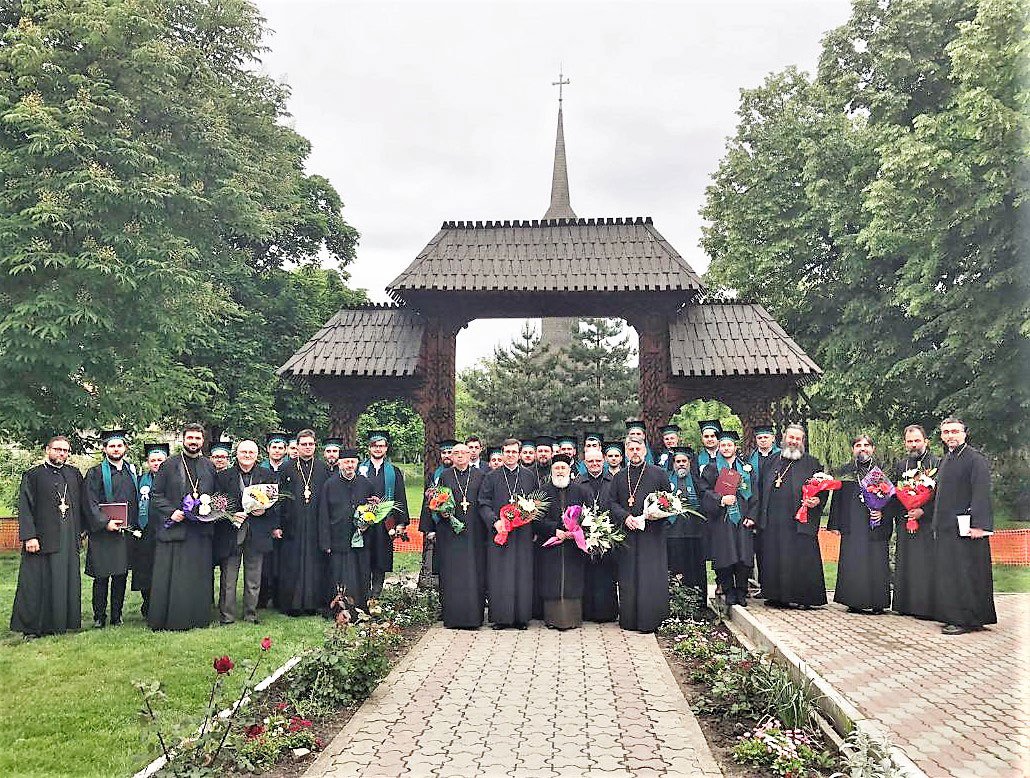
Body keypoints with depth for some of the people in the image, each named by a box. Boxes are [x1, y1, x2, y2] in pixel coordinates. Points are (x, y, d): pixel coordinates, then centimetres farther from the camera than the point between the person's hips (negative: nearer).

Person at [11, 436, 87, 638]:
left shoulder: (74, 474, 12)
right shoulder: (33, 475, 2)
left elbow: (82, 504, 15)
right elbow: (25, 508, -4)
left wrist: (84, 529, 8)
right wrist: (29, 536, -13)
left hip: (69, 538, 4)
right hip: (42, 538, -4)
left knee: (66, 581, 6)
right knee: (37, 583, -1)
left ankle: (58, 625, 15)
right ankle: (31, 628, 8)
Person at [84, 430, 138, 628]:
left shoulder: (132, 471, 13)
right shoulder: (95, 472, 0)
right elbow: (91, 504, -7)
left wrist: (135, 525, 8)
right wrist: (105, 523, -18)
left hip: (126, 531, 4)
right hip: (103, 532, -4)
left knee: (121, 576, 7)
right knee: (102, 577, 0)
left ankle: (116, 616, 15)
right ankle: (99, 617, 11)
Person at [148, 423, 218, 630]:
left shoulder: (209, 466, 12)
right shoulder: (169, 465, 2)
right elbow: (155, 495, 0)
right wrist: (171, 512, -13)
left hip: (201, 530, 3)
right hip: (174, 528, -3)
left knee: (199, 577, 6)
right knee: (171, 578, -2)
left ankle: (197, 619, 14)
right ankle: (166, 620, 7)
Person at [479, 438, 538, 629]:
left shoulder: (530, 476, 9)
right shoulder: (491, 477, 5)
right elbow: (483, 504, 0)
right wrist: (495, 521, -14)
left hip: (523, 532, 1)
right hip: (498, 532, -1)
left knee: (523, 575, 2)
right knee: (500, 575, -1)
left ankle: (521, 617, 10)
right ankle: (501, 617, 8)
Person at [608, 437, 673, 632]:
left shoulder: (658, 473, 6)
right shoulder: (618, 477, 14)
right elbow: (612, 503, 9)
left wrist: (657, 513, -13)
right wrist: (625, 517, -8)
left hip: (652, 532, -2)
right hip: (627, 534, 2)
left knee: (651, 578, -4)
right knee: (628, 578, 3)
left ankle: (650, 620, 5)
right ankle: (629, 620, 12)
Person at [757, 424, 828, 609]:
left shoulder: (811, 463, 6)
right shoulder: (774, 461, 17)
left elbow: (823, 488, 3)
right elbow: (764, 490, 20)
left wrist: (817, 500, -18)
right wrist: (761, 517, 14)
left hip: (799, 522, -4)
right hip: (773, 522, 4)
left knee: (802, 559, -5)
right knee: (774, 559, 5)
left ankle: (806, 598, 5)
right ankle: (778, 596, 14)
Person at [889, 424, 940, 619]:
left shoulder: (938, 463, -1)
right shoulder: (900, 465, 13)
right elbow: (893, 495, 12)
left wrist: (923, 511, -14)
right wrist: (904, 514, -2)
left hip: (929, 523, -4)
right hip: (905, 523, 4)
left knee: (927, 565, -6)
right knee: (905, 564, 6)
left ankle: (927, 607, 0)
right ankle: (906, 605, 12)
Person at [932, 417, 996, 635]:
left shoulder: (975, 458, -8)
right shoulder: (946, 460, 18)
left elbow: (981, 494, -16)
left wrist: (978, 524, -23)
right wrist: (937, 524, 17)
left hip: (966, 528, -8)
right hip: (946, 528, 8)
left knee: (966, 574, -4)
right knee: (948, 573, 11)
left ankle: (967, 620, 2)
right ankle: (953, 616, 19)